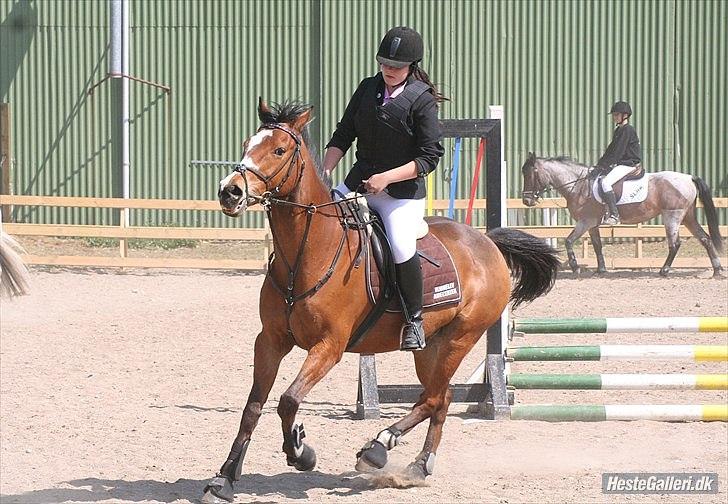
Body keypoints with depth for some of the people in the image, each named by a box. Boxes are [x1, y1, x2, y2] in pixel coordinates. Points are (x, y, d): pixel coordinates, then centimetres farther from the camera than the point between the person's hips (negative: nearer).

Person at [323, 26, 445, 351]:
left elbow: (430, 157, -13)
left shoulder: (422, 101, -9)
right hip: (359, 181, 6)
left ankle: (414, 319, -9)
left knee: (401, 248, -27)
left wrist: (386, 178, -21)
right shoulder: (368, 89, 7)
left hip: (404, 192, -6)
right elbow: (343, 135, 11)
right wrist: (324, 171, -4)